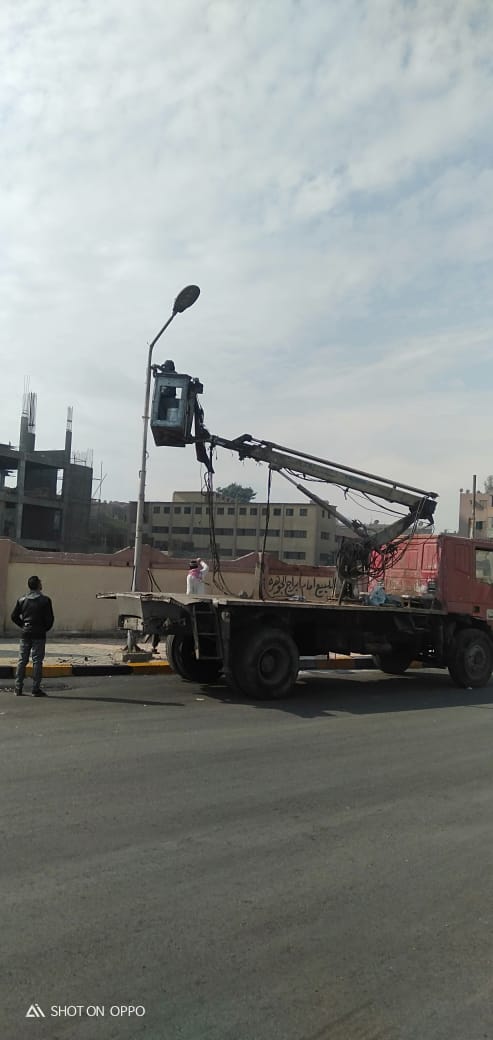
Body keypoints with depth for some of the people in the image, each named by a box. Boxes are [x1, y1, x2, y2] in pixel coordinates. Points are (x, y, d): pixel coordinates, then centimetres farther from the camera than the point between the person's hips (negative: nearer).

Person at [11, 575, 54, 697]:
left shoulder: (22, 600, 4)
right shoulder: (45, 600, -8)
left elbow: (14, 616, 5)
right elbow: (50, 618, -10)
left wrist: (23, 625, 15)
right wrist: (46, 628, 7)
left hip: (25, 634, 4)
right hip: (39, 634, -4)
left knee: (22, 661, 9)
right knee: (37, 661, 0)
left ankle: (18, 689, 10)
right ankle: (36, 689, 1)